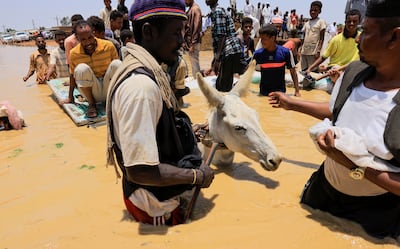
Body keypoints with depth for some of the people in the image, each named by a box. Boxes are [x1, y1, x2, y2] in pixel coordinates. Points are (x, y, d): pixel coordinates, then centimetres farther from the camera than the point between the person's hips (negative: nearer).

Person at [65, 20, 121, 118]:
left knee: (117, 63, -25)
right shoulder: (74, 54, -7)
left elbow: (117, 69, 0)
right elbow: (72, 76, 7)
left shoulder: (108, 46, -10)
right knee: (81, 68, -28)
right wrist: (70, 97, 12)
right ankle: (91, 104, -10)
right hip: (92, 91, 0)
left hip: (110, 89, 0)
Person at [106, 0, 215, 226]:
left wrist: (190, 131, 7)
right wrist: (196, 175, -20)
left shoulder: (146, 71, 0)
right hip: (156, 208, -8)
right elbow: (140, 171, -32)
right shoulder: (141, 84, -31)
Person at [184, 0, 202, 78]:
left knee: (195, 63, -6)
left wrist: (192, 44, -20)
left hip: (193, 42, -9)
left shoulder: (195, 8, -10)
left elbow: (196, 28, -17)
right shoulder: (190, 9, 17)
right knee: (193, 63, 13)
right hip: (189, 41, 9)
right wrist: (186, 42, 15)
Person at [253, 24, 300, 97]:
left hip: (280, 91, -1)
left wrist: (297, 91, -6)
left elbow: (293, 72, -3)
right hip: (263, 93, 1)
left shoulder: (285, 52, -11)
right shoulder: (258, 54, -8)